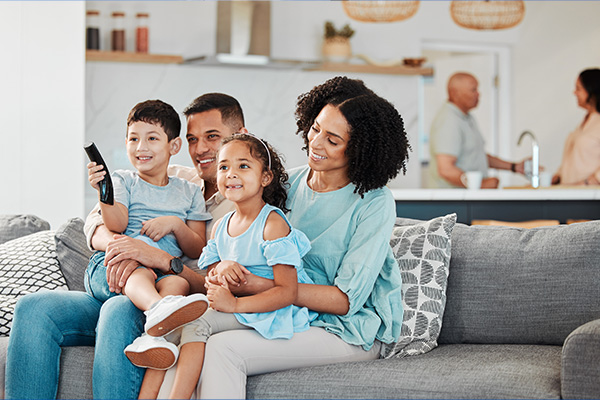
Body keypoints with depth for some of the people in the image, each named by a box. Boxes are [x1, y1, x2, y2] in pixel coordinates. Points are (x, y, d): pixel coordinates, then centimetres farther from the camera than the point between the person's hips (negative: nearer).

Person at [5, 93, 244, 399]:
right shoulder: (173, 179, 17)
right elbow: (96, 222, 7)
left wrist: (158, 258, -27)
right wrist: (114, 243, -19)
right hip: (113, 296, 6)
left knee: (120, 311, -39)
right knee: (33, 308, -20)